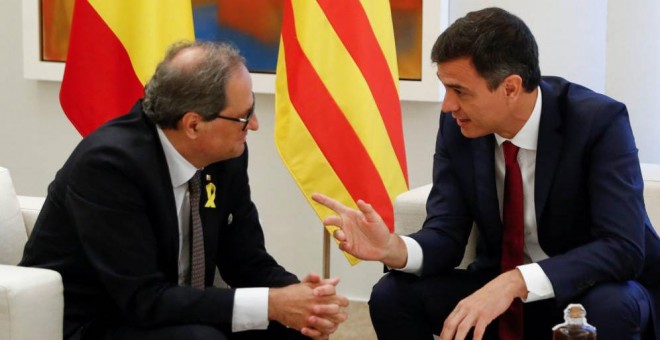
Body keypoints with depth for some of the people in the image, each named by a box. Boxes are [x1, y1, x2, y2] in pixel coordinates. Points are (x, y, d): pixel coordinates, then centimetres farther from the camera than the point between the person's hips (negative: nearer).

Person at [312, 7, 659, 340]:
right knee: (393, 295, -15)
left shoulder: (598, 121, -23)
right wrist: (393, 248, -31)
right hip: (501, 289, 4)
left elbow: (623, 248, -30)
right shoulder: (458, 125, -10)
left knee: (609, 307, -38)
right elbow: (446, 235, -8)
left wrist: (515, 281, -41)